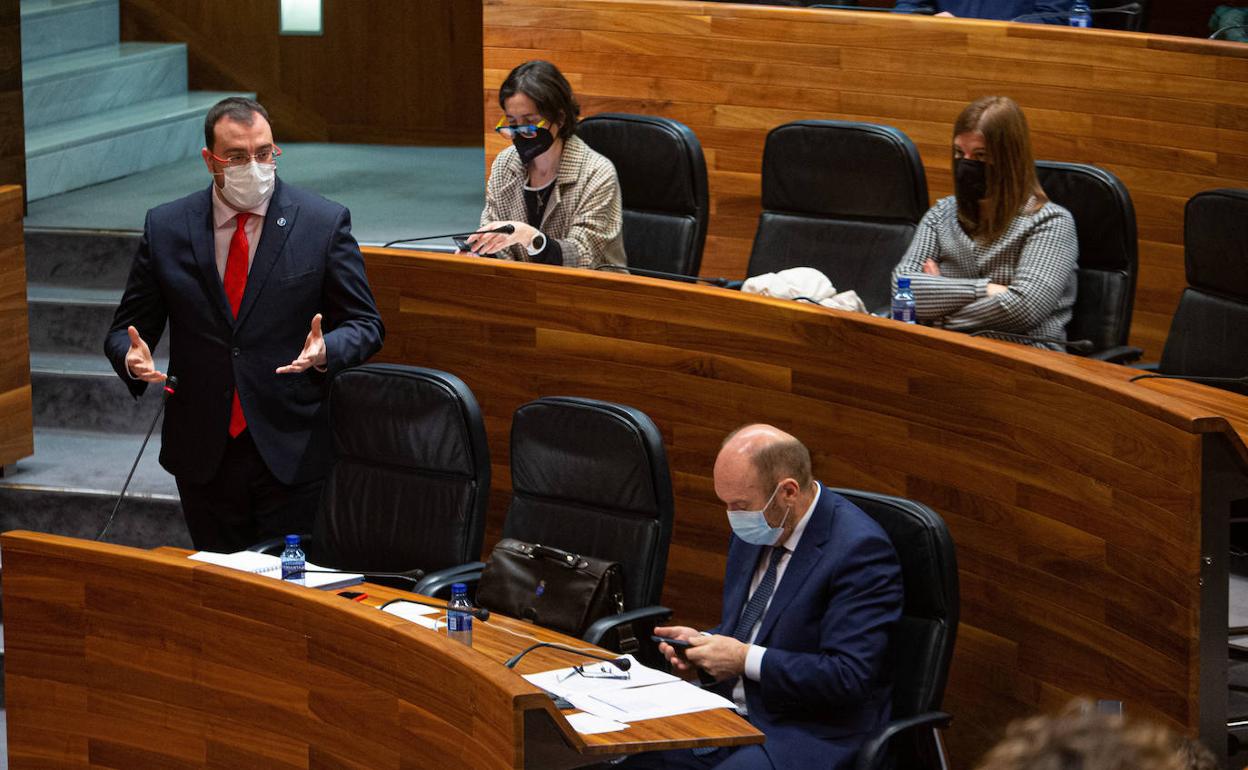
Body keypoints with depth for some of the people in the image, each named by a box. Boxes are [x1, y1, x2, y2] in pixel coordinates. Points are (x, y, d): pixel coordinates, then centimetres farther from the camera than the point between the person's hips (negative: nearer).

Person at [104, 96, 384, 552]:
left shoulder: (324, 223, -2)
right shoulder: (165, 228, 3)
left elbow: (364, 325, 1)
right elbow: (126, 329, 8)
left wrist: (325, 350, -21)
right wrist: (132, 357, -16)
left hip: (293, 455, -2)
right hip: (204, 455, 2)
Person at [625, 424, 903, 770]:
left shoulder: (859, 550, -16)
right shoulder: (755, 529, 9)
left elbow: (849, 676, -20)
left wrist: (746, 659, -18)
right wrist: (703, 641, 2)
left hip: (811, 737, -7)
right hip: (734, 712, 7)